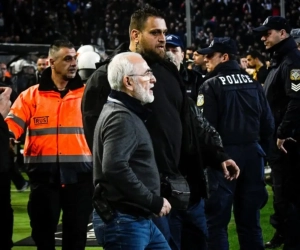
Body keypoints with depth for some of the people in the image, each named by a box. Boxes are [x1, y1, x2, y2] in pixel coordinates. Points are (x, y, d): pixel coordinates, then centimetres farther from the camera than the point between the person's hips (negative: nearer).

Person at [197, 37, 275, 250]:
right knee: (249, 218, 12)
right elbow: (268, 123, 8)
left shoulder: (212, 86, -8)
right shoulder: (253, 83, 8)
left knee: (217, 219, -2)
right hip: (252, 152, 6)